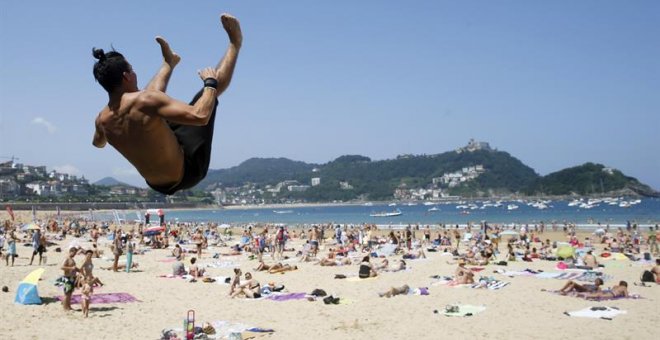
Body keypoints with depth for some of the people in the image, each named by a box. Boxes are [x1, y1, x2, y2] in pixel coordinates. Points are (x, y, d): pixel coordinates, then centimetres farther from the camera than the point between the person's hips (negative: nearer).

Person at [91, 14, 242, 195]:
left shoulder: (102, 120, -8)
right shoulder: (145, 101, -30)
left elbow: (98, 143, 18)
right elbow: (200, 116, -38)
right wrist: (210, 84, -20)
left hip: (158, 185, 7)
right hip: (186, 173, -7)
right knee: (211, 90, -1)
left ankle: (169, 63, 49)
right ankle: (235, 44, 21)